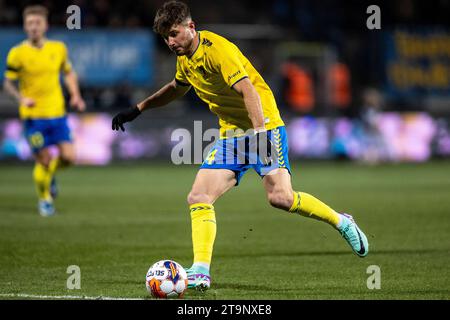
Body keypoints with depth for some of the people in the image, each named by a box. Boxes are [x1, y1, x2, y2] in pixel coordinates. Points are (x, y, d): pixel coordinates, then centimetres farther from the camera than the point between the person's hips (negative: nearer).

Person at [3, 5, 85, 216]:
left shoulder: (58, 48, 3)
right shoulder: (17, 53, -7)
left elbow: (68, 73, 18)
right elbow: (8, 83, -2)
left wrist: (75, 96, 4)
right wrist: (21, 98, -20)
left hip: (57, 113, 3)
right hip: (33, 116, -3)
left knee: (68, 157, -7)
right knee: (43, 161, -2)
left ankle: (50, 174, 28)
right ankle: (44, 199, 24)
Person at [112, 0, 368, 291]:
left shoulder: (217, 49, -18)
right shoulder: (185, 58, 10)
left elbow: (249, 91, -27)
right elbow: (177, 88, 32)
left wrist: (259, 131, -39)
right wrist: (138, 109, 34)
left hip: (263, 126, -8)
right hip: (231, 134, 8)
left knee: (280, 197, -22)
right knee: (198, 198, -8)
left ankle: (342, 223, 1)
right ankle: (201, 272, -10)